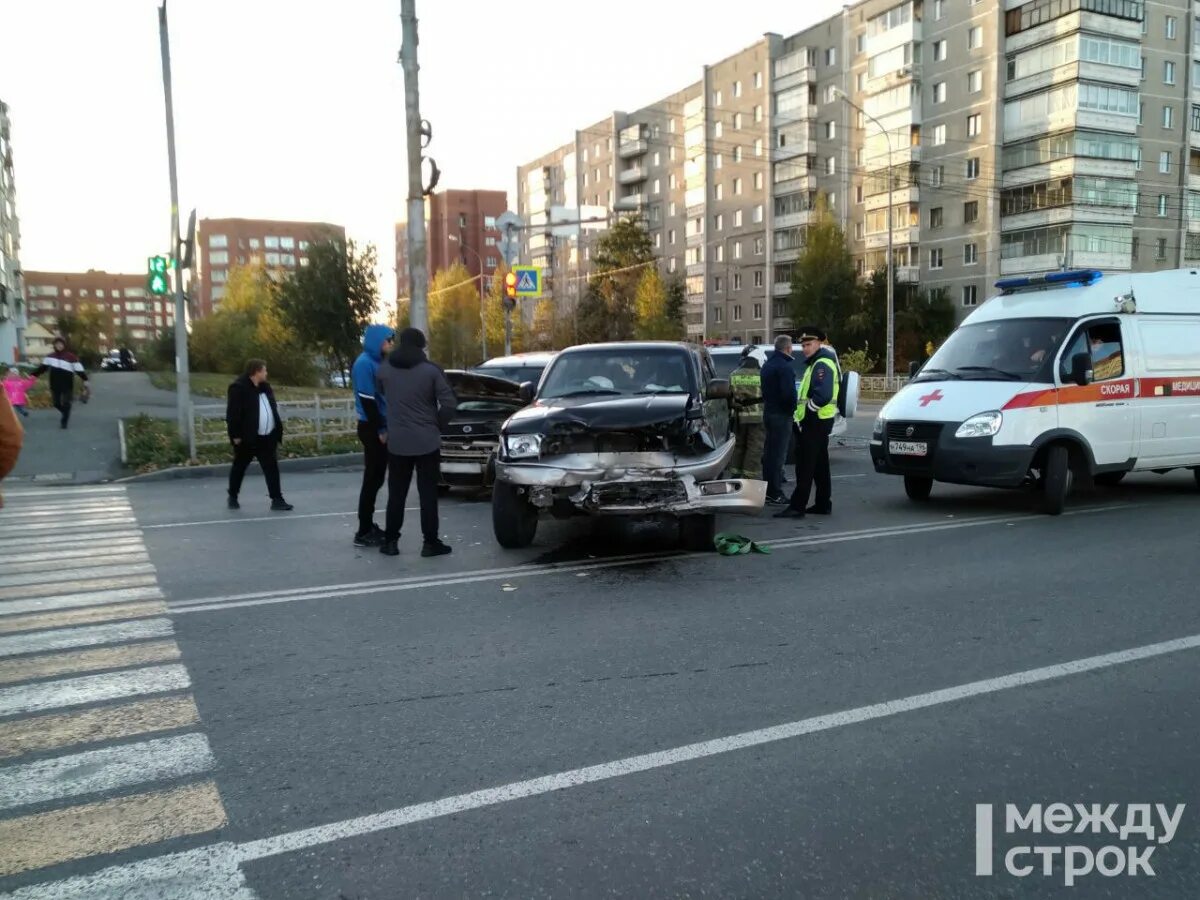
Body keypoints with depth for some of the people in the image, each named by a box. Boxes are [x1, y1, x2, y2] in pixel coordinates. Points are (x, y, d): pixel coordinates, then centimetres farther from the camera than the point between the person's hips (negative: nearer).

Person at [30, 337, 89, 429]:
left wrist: (85, 380, -15)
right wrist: (33, 375, 6)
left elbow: (79, 370, -9)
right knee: (56, 403, 7)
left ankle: (64, 421, 12)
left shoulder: (71, 357, -8)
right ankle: (66, 414, 34)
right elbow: (42, 367, 11)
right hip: (55, 385, 4)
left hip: (67, 384, -4)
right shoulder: (50, 357, 6)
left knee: (66, 403, -1)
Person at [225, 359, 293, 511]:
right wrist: (236, 435, -18)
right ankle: (233, 497, 26)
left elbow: (272, 410, 17)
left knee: (272, 468, 0)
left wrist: (278, 431, 11)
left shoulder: (265, 387, 12)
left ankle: (277, 500, -1)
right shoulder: (238, 388, -13)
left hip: (267, 437, 6)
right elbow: (232, 414, -16)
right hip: (247, 438, -6)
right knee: (239, 467, 11)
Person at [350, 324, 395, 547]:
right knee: (372, 479, -6)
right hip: (372, 429, -9)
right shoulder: (365, 363, -15)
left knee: (376, 478, 13)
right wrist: (380, 430, -18)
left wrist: (384, 428, 11)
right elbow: (367, 400, -20)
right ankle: (363, 532, -1)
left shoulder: (377, 362, 13)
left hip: (379, 428, 9)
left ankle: (369, 526, 22)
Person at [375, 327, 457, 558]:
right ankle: (431, 542, 4)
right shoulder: (431, 370, -7)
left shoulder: (384, 370, 2)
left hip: (397, 442, 2)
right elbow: (449, 404, -10)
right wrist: (437, 426, 4)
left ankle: (390, 541, 13)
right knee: (428, 493, 3)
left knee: (396, 493, 11)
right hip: (427, 441, -2)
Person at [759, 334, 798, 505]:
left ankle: (768, 490, 20)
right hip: (781, 414, -9)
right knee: (778, 454, -6)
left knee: (768, 452, 14)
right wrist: (793, 408, -9)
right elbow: (789, 393, -23)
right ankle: (775, 493, -4)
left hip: (768, 412, 9)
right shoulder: (784, 366, -16)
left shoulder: (767, 365, 14)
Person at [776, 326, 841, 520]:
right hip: (820, 421, 11)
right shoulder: (817, 362, 18)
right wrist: (803, 413, 15)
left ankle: (797, 507, -10)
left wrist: (807, 411, -16)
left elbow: (823, 395, -28)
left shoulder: (822, 364, -16)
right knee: (820, 465, 15)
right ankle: (823, 504, 22)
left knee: (805, 466, -10)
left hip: (815, 421, -11)